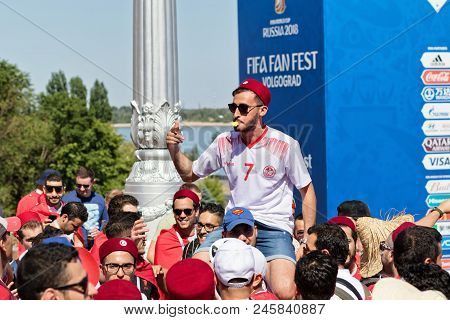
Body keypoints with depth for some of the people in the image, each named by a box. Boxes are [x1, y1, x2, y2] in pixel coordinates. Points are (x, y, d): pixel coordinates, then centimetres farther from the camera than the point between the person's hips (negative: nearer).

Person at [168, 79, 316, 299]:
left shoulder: (285, 145, -5)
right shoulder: (225, 143, 5)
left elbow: (307, 190, 4)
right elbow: (189, 174, 18)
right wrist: (174, 149, -2)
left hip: (274, 228, -4)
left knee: (285, 293, -28)